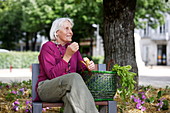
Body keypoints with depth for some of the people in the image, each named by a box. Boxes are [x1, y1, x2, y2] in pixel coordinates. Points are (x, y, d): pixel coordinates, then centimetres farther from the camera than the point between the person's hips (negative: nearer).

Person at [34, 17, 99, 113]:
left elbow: (81, 67, 12)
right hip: (46, 89, -5)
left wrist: (88, 67, -12)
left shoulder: (72, 47, 17)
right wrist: (67, 55, -19)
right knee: (75, 77, -33)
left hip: (69, 86, 5)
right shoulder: (47, 47, -4)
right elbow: (52, 75, -15)